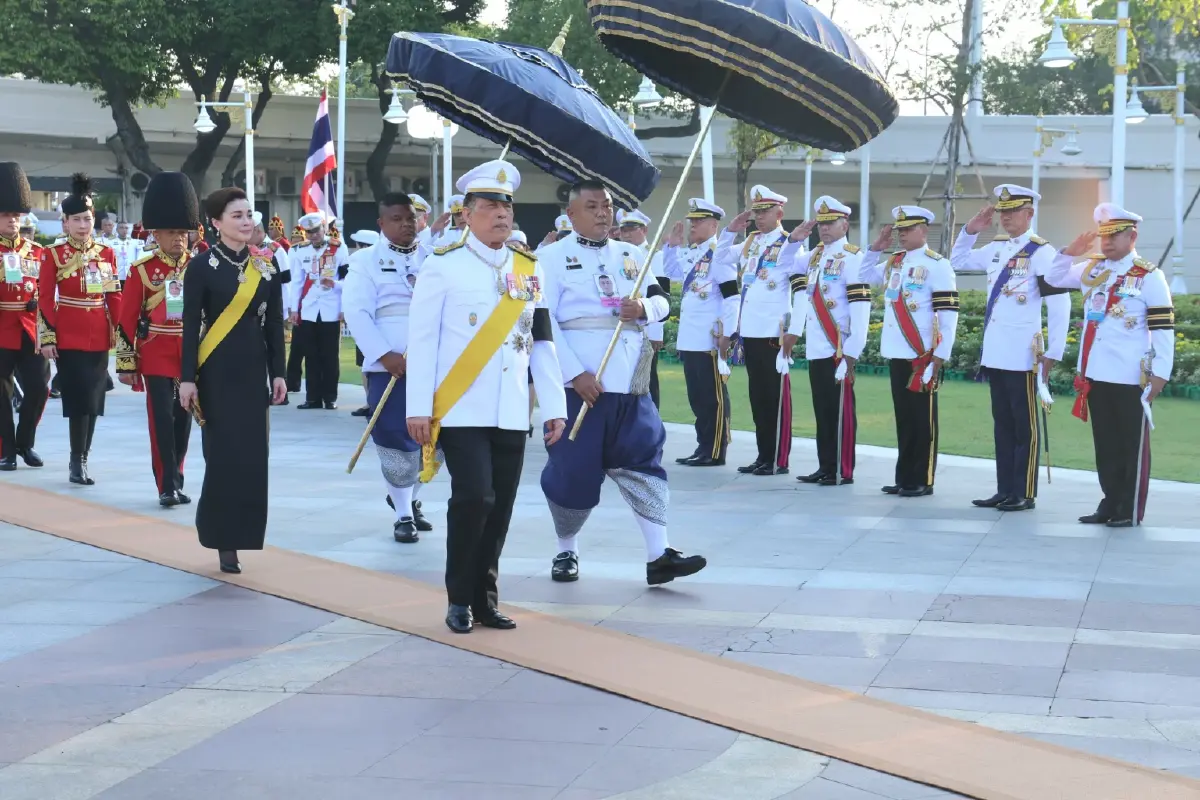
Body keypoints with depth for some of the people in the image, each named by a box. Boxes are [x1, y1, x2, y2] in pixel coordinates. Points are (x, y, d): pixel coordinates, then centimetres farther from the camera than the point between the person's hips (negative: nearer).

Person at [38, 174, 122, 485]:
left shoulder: (106, 254, 8)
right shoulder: (53, 255, -3)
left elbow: (115, 298, 10)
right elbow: (45, 299, -4)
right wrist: (47, 337, -9)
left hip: (99, 338, 4)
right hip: (69, 339, -4)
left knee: (93, 400, 7)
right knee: (79, 399, -9)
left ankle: (80, 459, 18)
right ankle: (78, 462, -3)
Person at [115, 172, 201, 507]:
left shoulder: (198, 266, 4)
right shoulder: (142, 270, -4)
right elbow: (126, 320, -3)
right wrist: (126, 363, -5)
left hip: (191, 352, 3)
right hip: (157, 353, -3)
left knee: (184, 418, 9)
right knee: (162, 419, -7)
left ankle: (176, 481, 19)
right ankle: (167, 486, -5)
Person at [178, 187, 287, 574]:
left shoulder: (266, 265, 7)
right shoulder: (201, 266, -5)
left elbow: (274, 324, 9)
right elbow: (191, 326, -6)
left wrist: (278, 373, 5)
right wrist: (188, 378, -10)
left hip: (253, 371, 4)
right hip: (217, 372, -4)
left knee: (253, 455, 3)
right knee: (224, 454, -4)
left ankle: (238, 535, 15)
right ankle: (224, 541, 6)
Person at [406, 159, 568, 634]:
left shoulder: (530, 271, 11)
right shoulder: (443, 266, -2)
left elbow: (542, 343, 13)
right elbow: (422, 340, -5)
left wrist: (554, 407, 8)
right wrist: (418, 408, -9)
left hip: (511, 415, 5)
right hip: (460, 412, -4)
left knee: (500, 509, 6)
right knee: (474, 499, -13)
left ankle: (485, 600, 19)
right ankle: (460, 601, 3)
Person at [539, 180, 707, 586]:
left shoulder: (631, 255, 15)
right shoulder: (553, 257, -1)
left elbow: (662, 301, 17)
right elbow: (544, 321, -10)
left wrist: (644, 307, -9)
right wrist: (575, 373, -18)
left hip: (630, 381, 4)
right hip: (579, 380, -4)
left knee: (643, 461, -1)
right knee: (573, 469, 2)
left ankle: (658, 556, -2)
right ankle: (566, 552, 20)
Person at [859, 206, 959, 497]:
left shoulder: (937, 265, -9)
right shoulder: (894, 263, 13)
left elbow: (948, 314, -12)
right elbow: (865, 275, 28)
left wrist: (939, 356, -15)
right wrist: (876, 248, 12)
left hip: (922, 356, -7)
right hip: (896, 354, 7)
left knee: (922, 421, 0)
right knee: (903, 419, 11)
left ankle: (922, 481, 5)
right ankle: (904, 478, 17)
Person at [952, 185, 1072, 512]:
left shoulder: (1041, 252, -11)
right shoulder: (996, 248, 11)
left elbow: (1060, 306, -13)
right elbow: (958, 261, 27)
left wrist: (1053, 353, -15)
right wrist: (970, 230, 10)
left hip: (1022, 355, -7)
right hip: (994, 352, 7)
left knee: (1024, 426, 0)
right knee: (1002, 423, 11)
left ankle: (1025, 494, 5)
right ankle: (1005, 490, 17)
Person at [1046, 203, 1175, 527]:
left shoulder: (1149, 276, -7)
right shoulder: (1091, 269, 9)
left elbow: (1163, 329, -8)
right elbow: (1053, 279, 21)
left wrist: (1160, 374, -13)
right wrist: (1070, 253, 2)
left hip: (1131, 378, -6)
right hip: (1095, 373, 6)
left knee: (1132, 445, 2)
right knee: (1105, 443, 11)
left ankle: (1130, 510, 7)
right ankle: (1110, 502, 20)